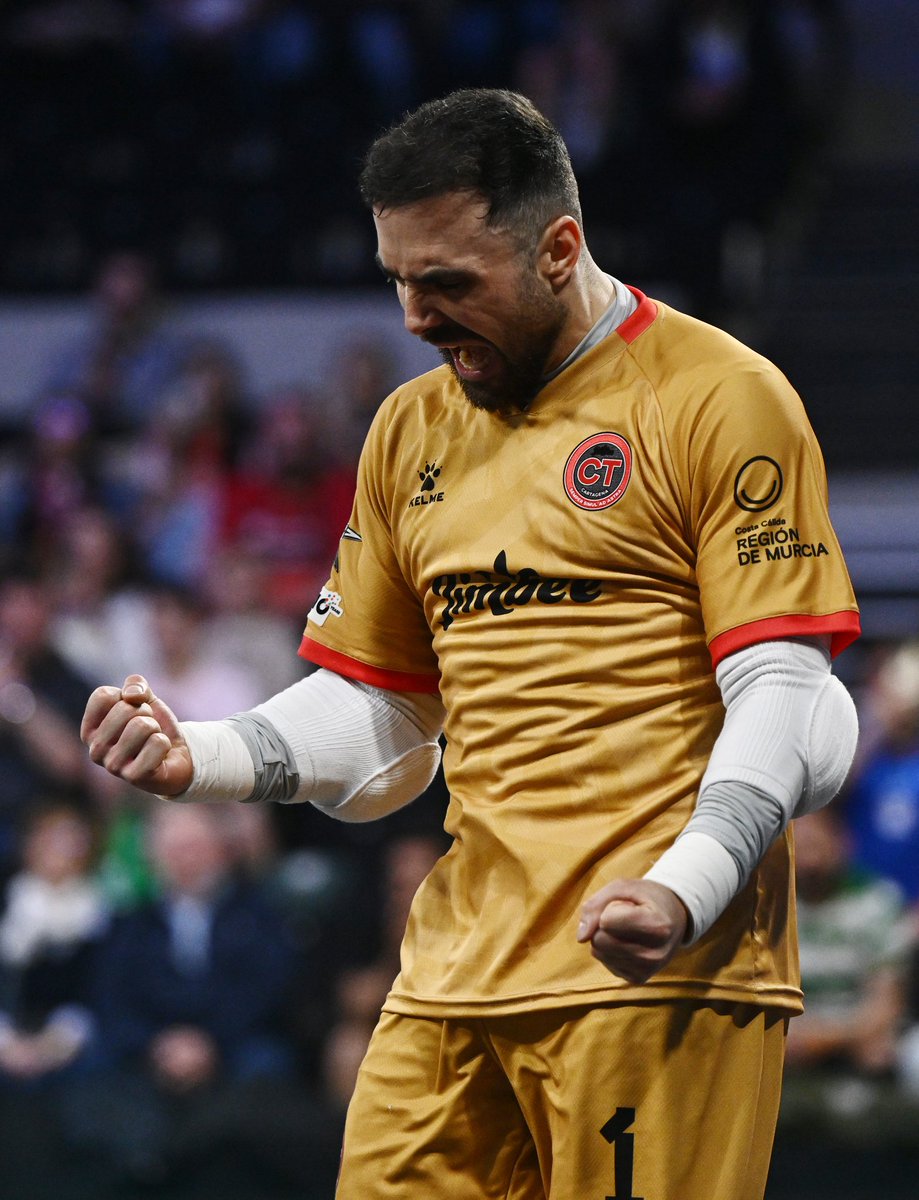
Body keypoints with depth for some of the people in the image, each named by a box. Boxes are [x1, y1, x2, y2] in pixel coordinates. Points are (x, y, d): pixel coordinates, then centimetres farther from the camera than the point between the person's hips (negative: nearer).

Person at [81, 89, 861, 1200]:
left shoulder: (723, 399, -3)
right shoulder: (412, 430, 18)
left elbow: (784, 694, -9)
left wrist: (683, 893, -24)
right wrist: (204, 756, 3)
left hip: (663, 980, -6)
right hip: (455, 979, 6)